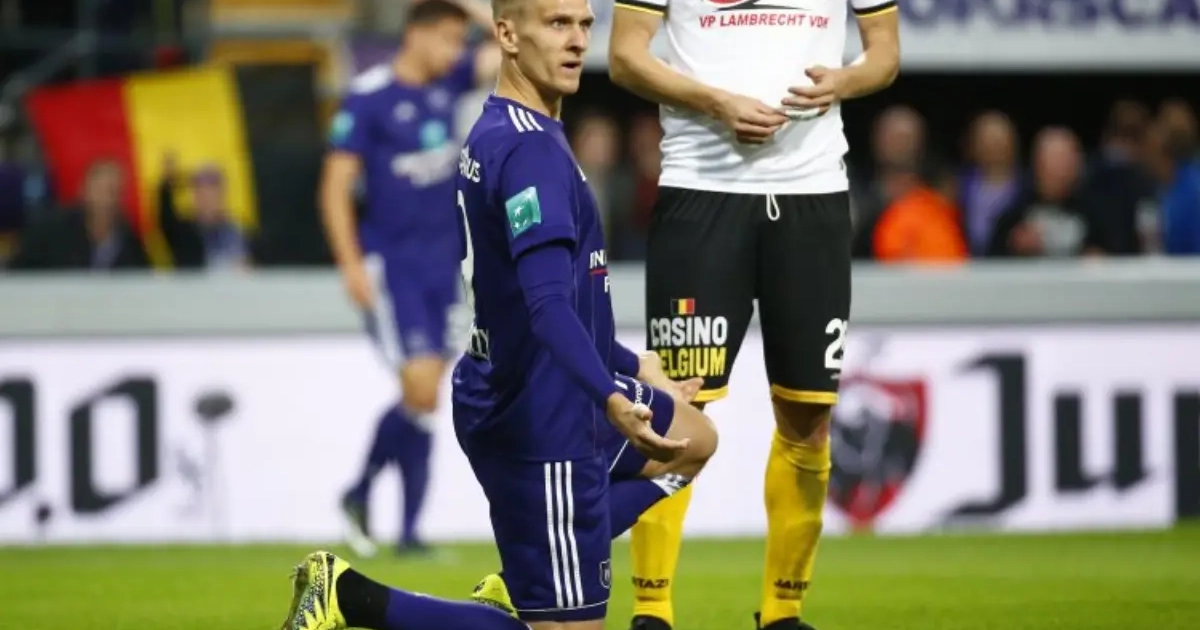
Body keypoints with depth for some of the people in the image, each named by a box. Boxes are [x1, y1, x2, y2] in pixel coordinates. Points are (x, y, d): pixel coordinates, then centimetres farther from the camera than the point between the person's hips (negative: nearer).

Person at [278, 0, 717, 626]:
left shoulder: (494, 135, 10)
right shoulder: (533, 149, -21)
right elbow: (549, 305, -32)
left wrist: (630, 366, 31)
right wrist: (611, 399, -44)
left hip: (508, 391, 10)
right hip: (541, 424, -10)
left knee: (694, 439, 30)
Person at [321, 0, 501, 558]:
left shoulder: (448, 82, 6)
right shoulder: (368, 98, -11)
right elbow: (335, 187, -11)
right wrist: (351, 266, -16)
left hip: (439, 261, 6)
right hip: (390, 264, -6)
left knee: (427, 398, 6)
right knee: (420, 390, -13)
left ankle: (409, 530, 12)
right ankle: (358, 494, 8)